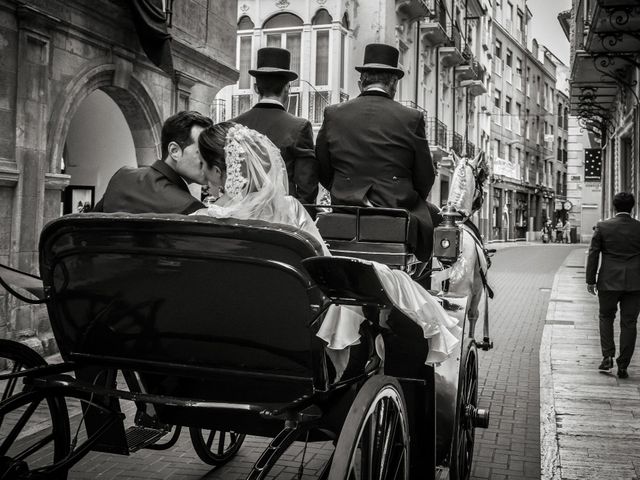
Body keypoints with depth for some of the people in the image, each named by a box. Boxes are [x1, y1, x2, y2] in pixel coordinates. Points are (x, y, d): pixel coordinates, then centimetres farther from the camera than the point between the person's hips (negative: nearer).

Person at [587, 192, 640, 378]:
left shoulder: (602, 227, -4)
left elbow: (593, 254, -4)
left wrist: (590, 280, 2)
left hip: (609, 282, -1)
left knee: (606, 317, 18)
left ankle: (608, 356, 5)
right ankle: (623, 366, 8)